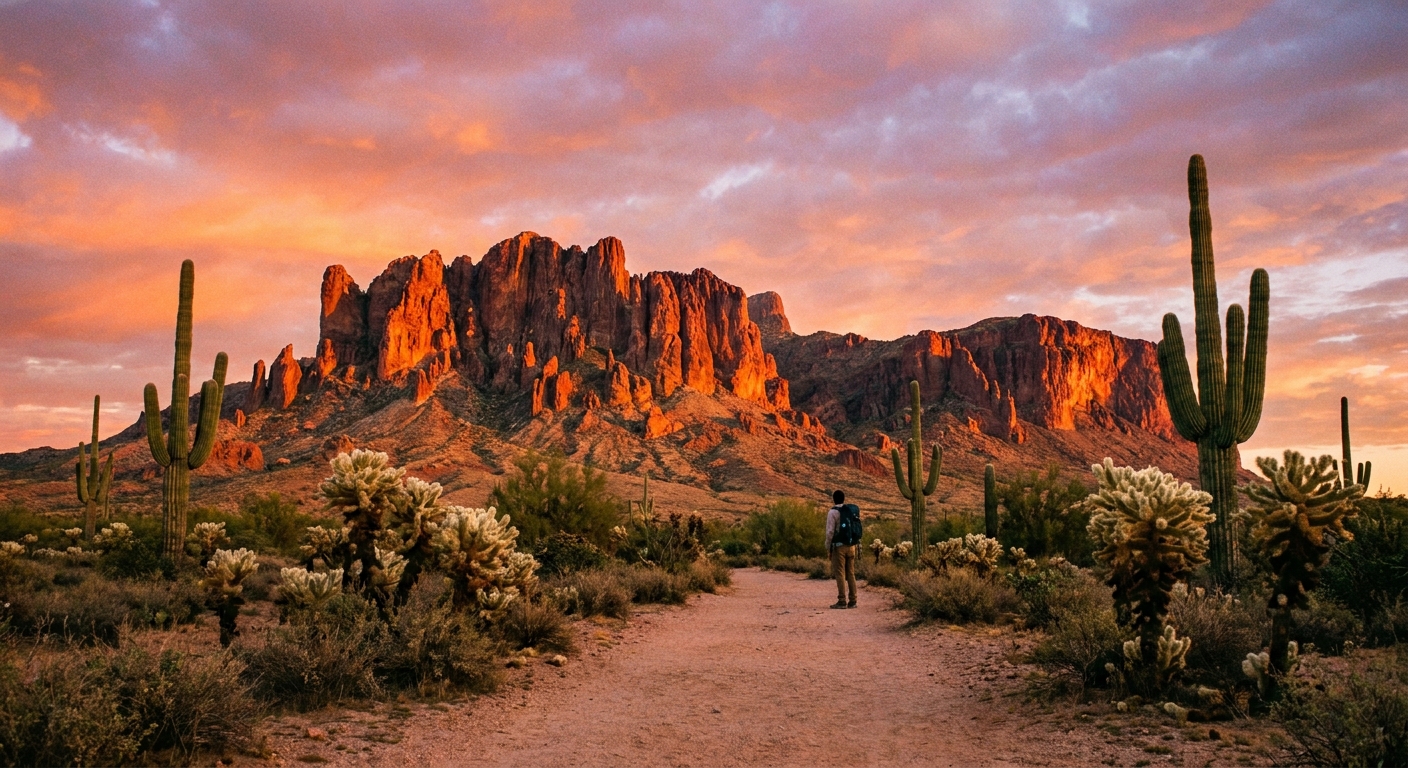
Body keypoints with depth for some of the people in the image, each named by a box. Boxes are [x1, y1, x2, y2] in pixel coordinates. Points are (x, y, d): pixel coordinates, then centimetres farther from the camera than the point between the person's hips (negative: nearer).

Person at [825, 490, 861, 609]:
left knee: (840, 574, -3)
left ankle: (842, 601, -7)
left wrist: (828, 546, -4)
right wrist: (857, 544, 14)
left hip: (839, 546, -5)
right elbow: (857, 529, 10)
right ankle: (852, 601, 9)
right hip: (851, 546, 6)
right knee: (850, 573, 9)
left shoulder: (833, 512, -8)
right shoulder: (853, 511, 11)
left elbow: (830, 531, -13)